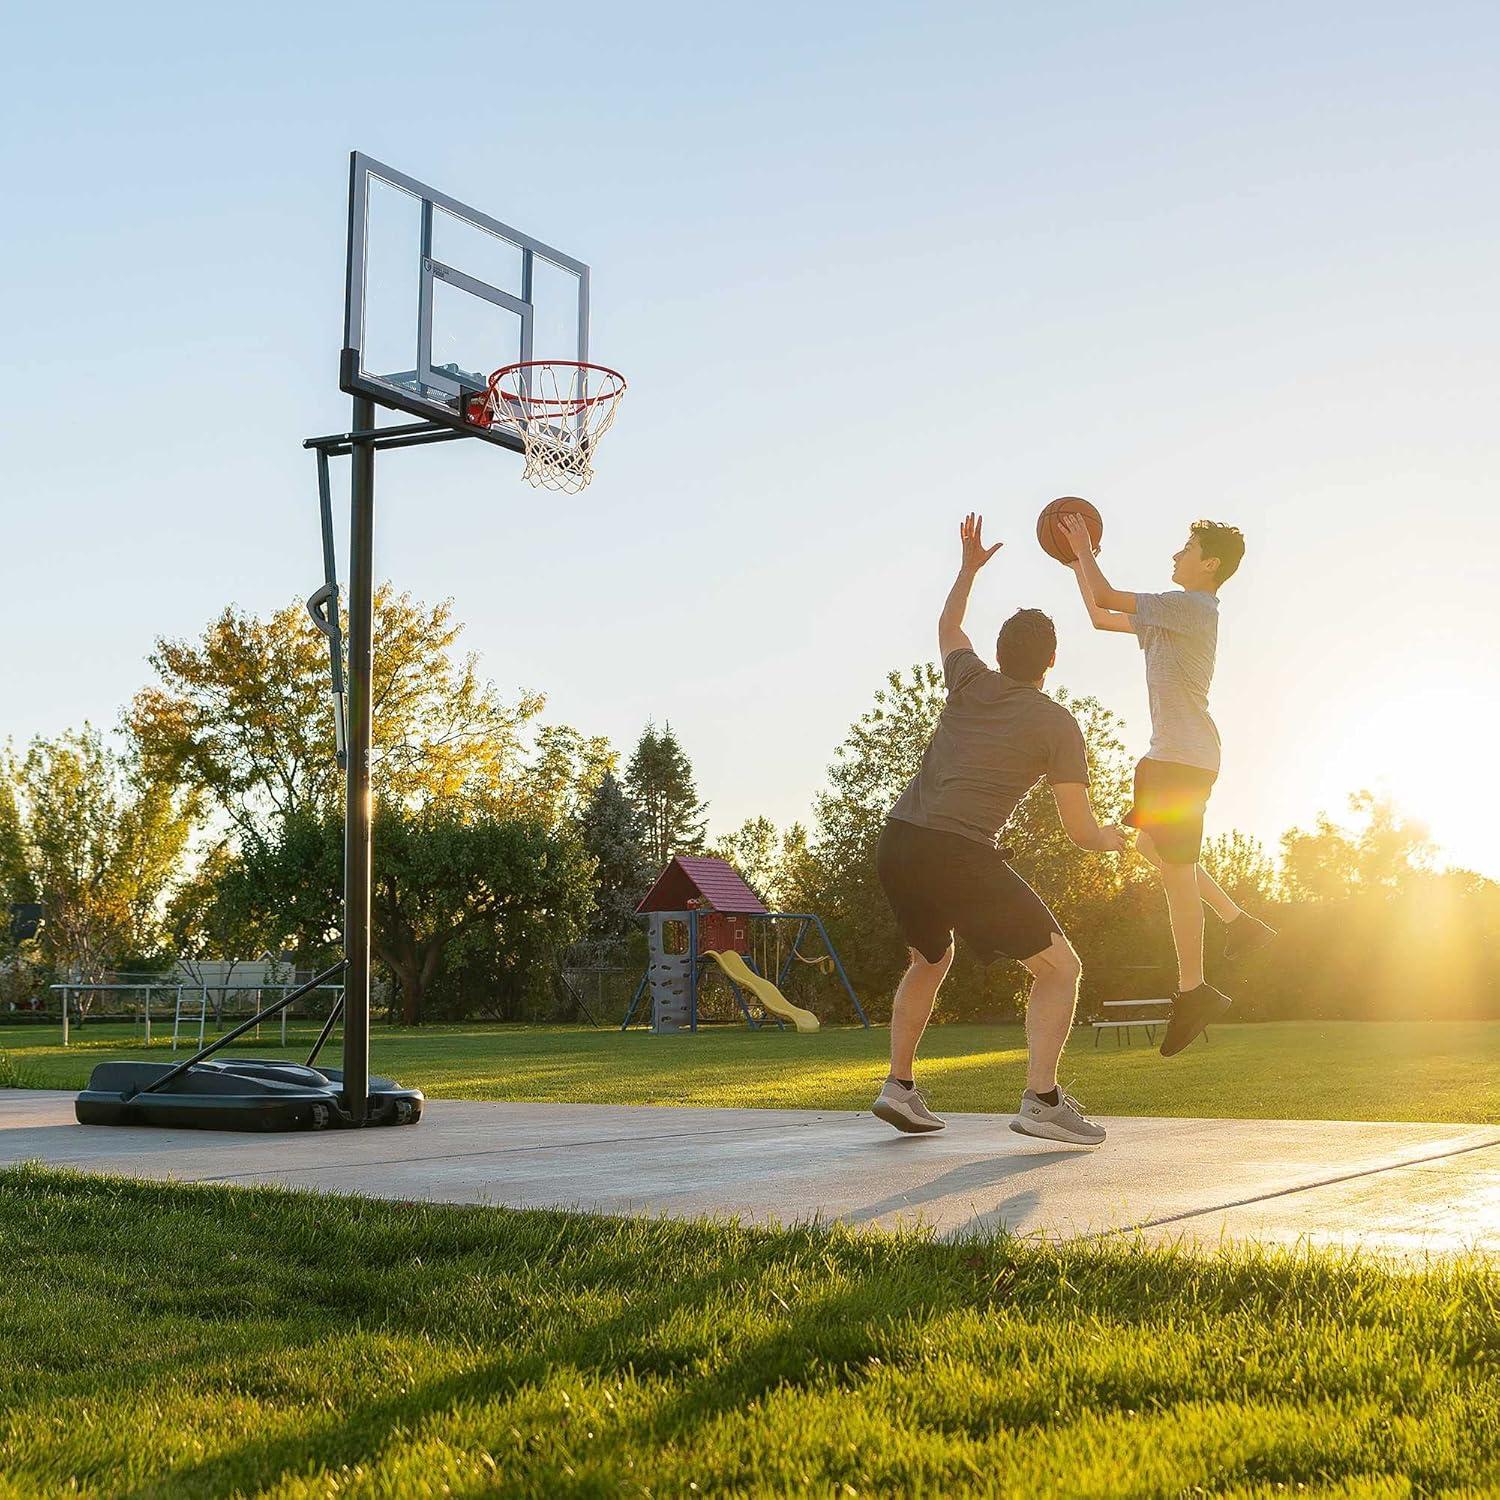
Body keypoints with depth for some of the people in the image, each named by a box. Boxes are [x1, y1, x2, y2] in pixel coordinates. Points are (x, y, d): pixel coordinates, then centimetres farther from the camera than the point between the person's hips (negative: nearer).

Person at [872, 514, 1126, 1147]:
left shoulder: (970, 683, 14)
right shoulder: (1057, 724, 2)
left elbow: (948, 626, 39)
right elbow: (1081, 831, 3)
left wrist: (970, 565, 50)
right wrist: (1115, 840, 24)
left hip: (896, 844, 6)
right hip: (960, 855, -6)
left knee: (929, 960, 30)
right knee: (1059, 966, 3)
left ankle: (899, 1085, 24)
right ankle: (1041, 1099, -13)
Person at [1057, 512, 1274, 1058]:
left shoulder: (1192, 607, -12)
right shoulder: (1173, 613, 18)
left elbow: (1107, 598, -14)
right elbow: (1100, 617, 26)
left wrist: (1085, 550, -1)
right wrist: (1076, 561, 22)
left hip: (1184, 758, -10)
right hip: (1167, 754, 10)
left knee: (1175, 869, -7)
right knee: (1150, 844, 21)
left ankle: (1193, 991, -1)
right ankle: (1239, 923, 21)